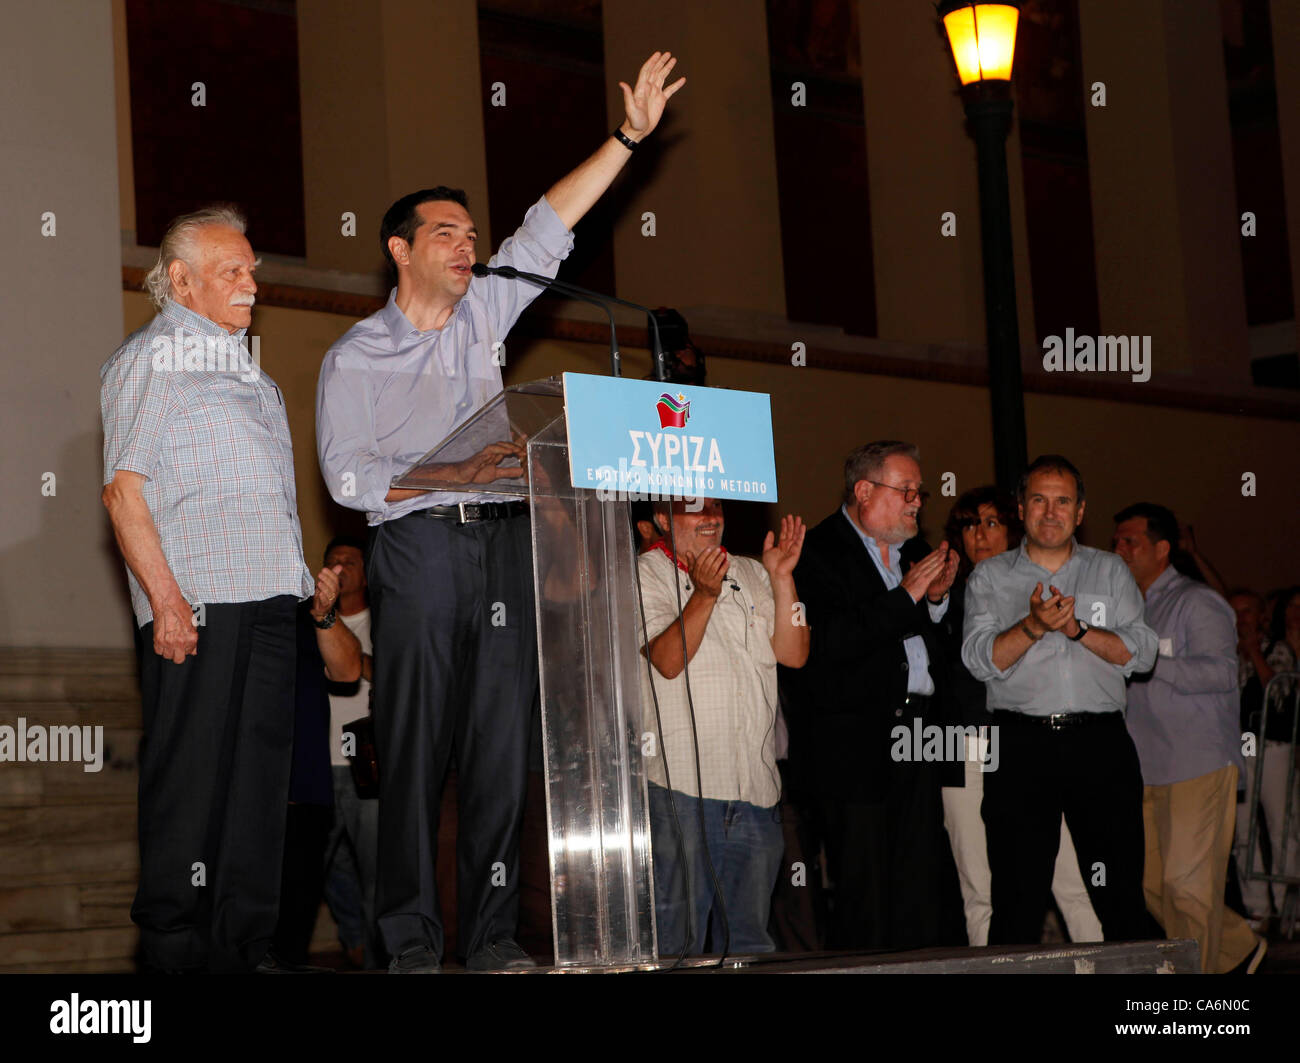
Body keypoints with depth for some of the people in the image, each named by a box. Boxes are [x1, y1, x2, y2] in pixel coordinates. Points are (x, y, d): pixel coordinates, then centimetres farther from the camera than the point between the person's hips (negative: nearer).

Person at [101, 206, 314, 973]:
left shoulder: (246, 367, 24)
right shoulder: (148, 360, 1)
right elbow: (124, 492, -8)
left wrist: (304, 577, 18)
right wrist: (165, 599, -17)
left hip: (270, 596, 8)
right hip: (197, 601, -7)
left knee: (261, 773, 6)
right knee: (190, 774, -6)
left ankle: (243, 944, 12)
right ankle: (174, 946, 0)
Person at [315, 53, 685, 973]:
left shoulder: (485, 310, 17)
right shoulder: (356, 356, 5)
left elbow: (548, 229, 16)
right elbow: (346, 474, -4)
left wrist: (629, 136, 11)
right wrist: (453, 475, -15)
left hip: (503, 542, 4)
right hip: (417, 546, -4)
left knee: (504, 740, -2)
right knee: (417, 742, -6)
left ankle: (493, 932, 0)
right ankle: (412, 936, -3)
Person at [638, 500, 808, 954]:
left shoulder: (750, 574, 15)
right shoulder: (645, 575, 0)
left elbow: (793, 654, 6)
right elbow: (667, 660, -13)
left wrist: (781, 577, -4)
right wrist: (704, 593, -25)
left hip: (754, 783, 5)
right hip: (682, 781, -5)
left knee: (750, 936, 11)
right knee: (677, 935, -4)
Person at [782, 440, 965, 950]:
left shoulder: (913, 550, 17)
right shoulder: (819, 553, -8)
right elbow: (826, 645, -21)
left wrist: (936, 597, 4)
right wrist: (905, 597, -18)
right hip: (855, 747, -7)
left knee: (924, 894, 6)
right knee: (864, 895, -4)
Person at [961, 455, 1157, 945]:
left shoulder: (1110, 571, 14)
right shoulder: (990, 577, 10)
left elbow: (1142, 651, 4)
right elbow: (979, 659, -3)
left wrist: (1078, 628, -10)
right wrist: (1033, 626, -19)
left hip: (1101, 743, 1)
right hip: (1022, 744, -1)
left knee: (1121, 896, 0)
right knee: (1017, 900, -2)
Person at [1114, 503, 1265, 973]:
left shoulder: (1197, 602, -6)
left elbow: (1220, 671, -19)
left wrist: (1146, 662, -21)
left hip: (1199, 765, -8)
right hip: (1148, 770, 8)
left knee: (1189, 885, -7)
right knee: (1152, 885, 8)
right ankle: (1238, 948, 24)